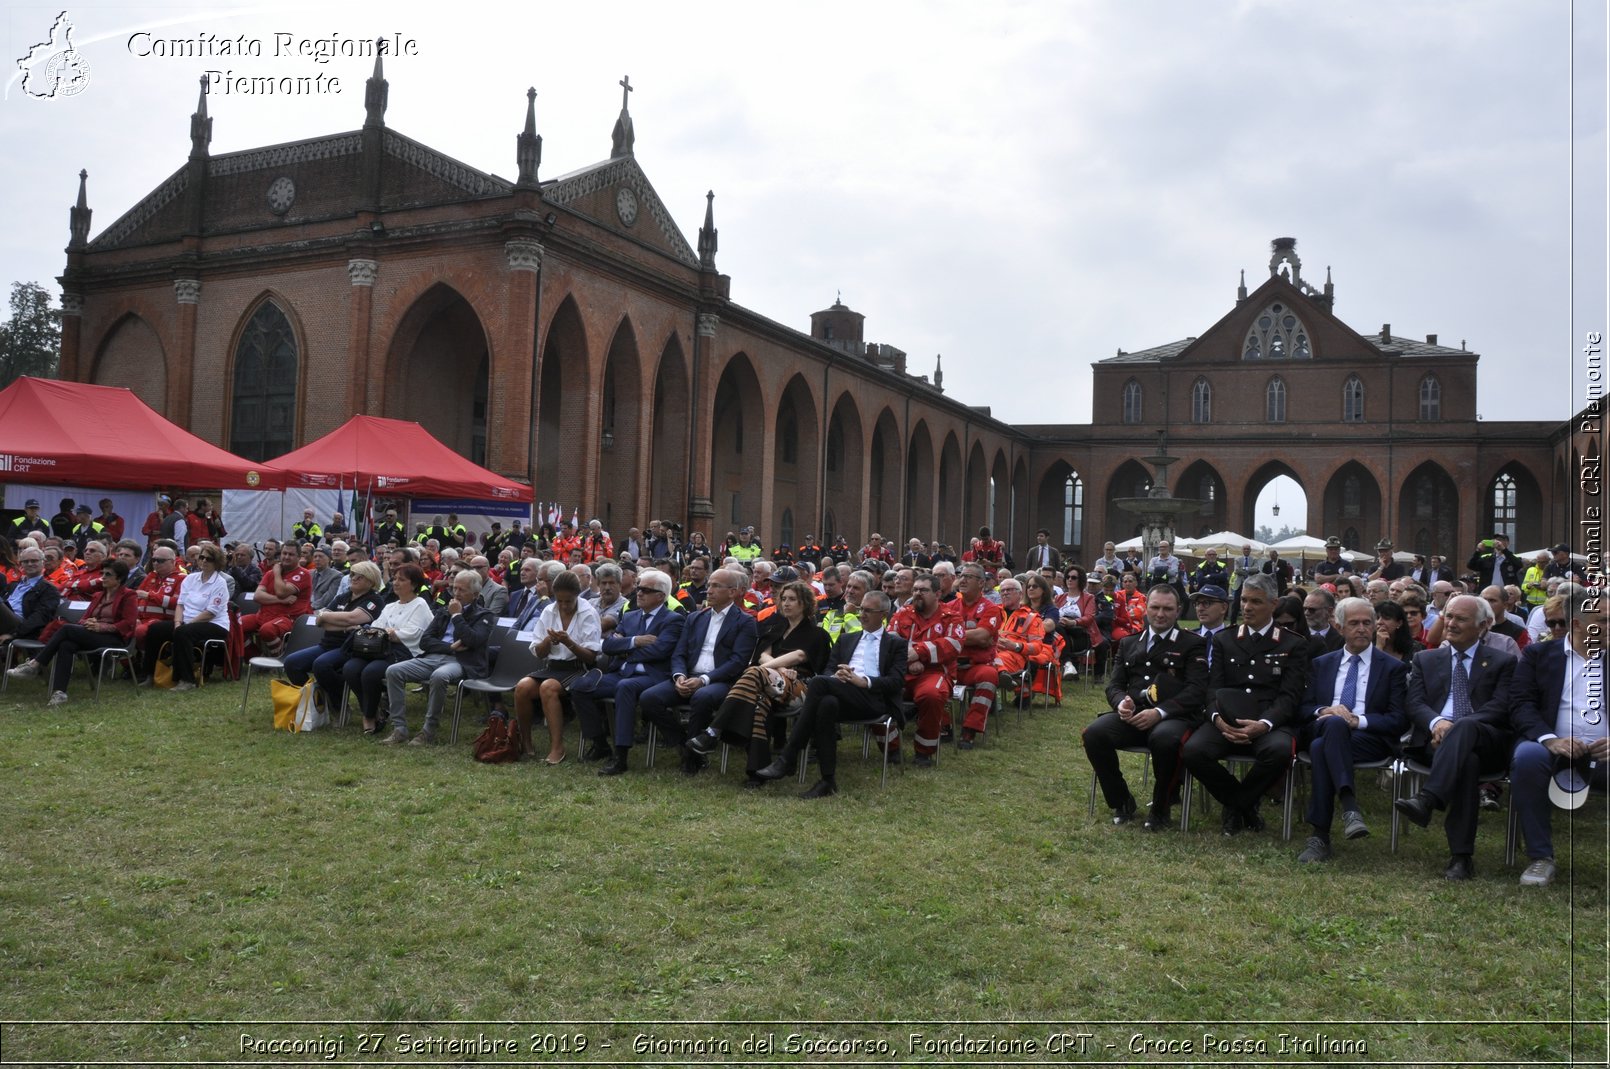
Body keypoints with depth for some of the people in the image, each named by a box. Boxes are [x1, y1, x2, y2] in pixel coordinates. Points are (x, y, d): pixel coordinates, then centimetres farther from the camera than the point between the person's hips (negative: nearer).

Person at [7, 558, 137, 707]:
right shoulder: (98, 596, 26)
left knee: (67, 629, -26)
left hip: (115, 638, -6)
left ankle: (34, 665, -24)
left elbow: (128, 623, -7)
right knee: (66, 645, -29)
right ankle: (59, 692, -39)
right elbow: (83, 618, 21)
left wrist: (101, 626, -16)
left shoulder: (128, 596, 3)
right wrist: (87, 623, -4)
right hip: (92, 636, 6)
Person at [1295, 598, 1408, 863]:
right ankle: (1349, 807, -47)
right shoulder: (1321, 664, 22)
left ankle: (1320, 835, -41)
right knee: (1334, 723, -38)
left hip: (1370, 739, -2)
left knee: (1322, 747, -37)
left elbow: (1398, 720, 3)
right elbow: (1304, 709, 14)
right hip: (1322, 730, 2)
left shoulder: (1393, 667, 13)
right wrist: (1325, 711, -10)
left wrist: (1358, 720, -14)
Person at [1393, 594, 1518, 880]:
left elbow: (1500, 707, 1)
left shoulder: (1502, 662, 17)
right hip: (1435, 740, 1)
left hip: (1486, 742, -1)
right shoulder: (1425, 659, 22)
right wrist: (1436, 722, -17)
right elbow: (1415, 703, 9)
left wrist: (1456, 728, -17)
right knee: (1467, 760, -37)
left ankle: (1426, 800, -54)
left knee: (1465, 726, -39)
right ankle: (1461, 855, -40)